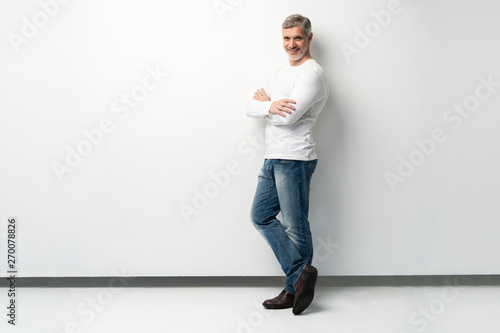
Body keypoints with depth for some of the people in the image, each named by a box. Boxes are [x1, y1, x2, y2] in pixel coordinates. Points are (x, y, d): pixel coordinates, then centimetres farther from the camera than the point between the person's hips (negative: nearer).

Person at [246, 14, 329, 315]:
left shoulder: (312, 73, -10)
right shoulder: (279, 72, 18)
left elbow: (289, 116, -21)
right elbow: (251, 108, 11)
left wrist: (264, 102, -3)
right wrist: (270, 106, -12)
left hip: (294, 160, -9)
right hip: (272, 158, 10)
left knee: (295, 226, -1)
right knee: (261, 216, 9)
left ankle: (295, 286, 12)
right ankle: (300, 273, 10)